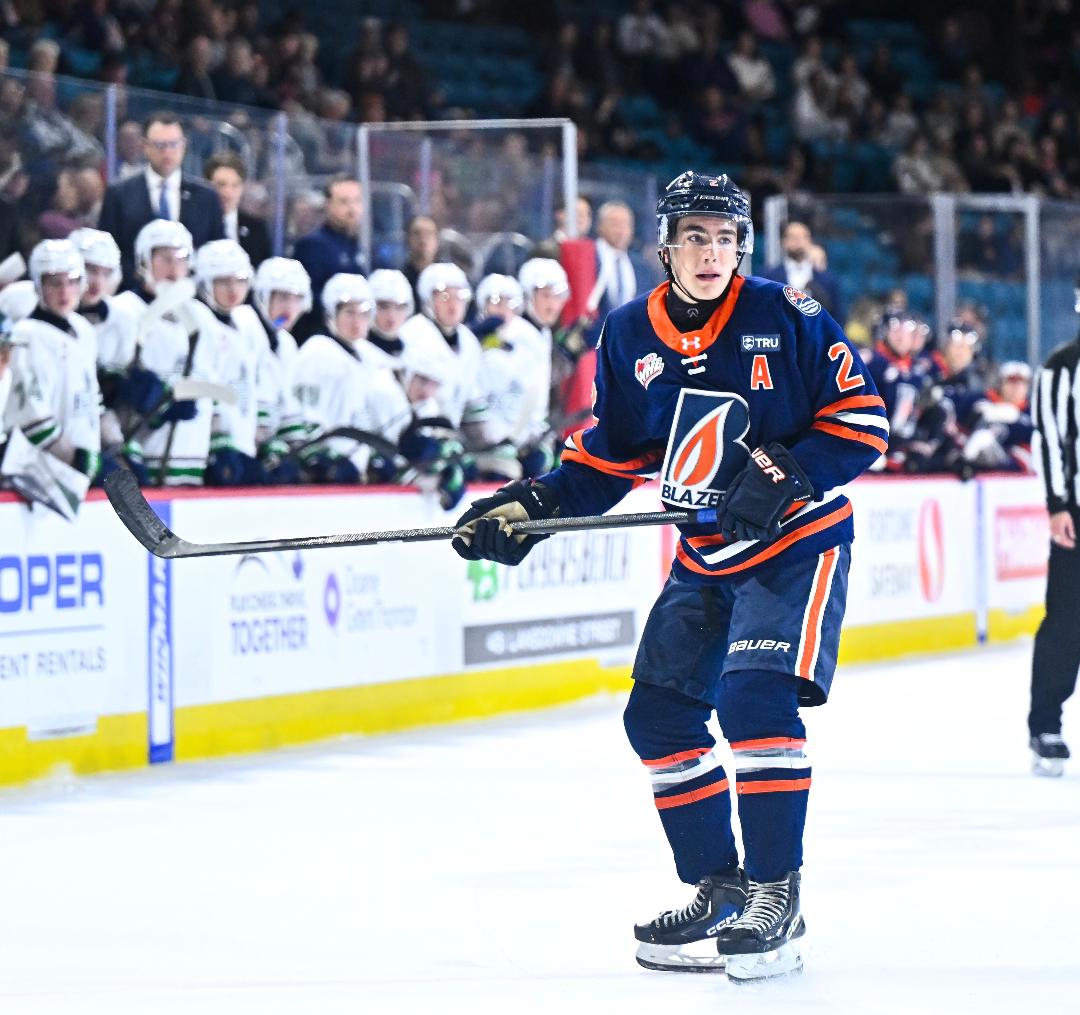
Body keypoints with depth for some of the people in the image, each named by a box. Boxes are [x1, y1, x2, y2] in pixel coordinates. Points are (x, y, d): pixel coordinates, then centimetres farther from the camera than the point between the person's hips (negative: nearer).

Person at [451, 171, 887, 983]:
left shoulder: (787, 318, -13)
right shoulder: (629, 337, 1)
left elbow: (862, 421, -11)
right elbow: (609, 457, 9)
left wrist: (788, 473, -25)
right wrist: (535, 505, -5)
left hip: (799, 540, -6)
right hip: (706, 555, 6)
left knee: (755, 696, -22)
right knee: (659, 715, 3)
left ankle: (778, 894, -14)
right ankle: (719, 888, 16)